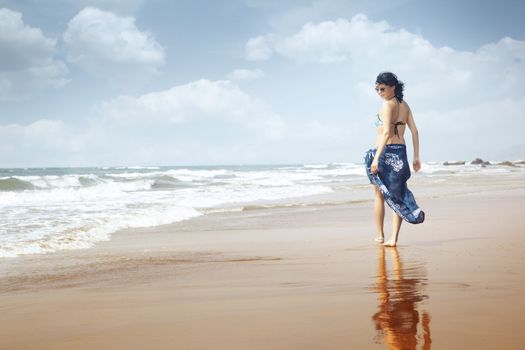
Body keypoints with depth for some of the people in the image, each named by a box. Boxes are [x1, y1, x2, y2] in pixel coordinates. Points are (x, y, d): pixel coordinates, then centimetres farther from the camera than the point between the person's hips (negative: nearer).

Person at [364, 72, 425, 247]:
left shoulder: (387, 104, -11)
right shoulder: (404, 105, 11)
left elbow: (387, 133, -20)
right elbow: (415, 131, 9)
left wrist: (376, 158, -24)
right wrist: (416, 157, 11)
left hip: (385, 152, -6)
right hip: (400, 152, 6)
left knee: (379, 194, 10)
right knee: (397, 194, 6)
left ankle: (380, 235, 17)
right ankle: (394, 238, -2)